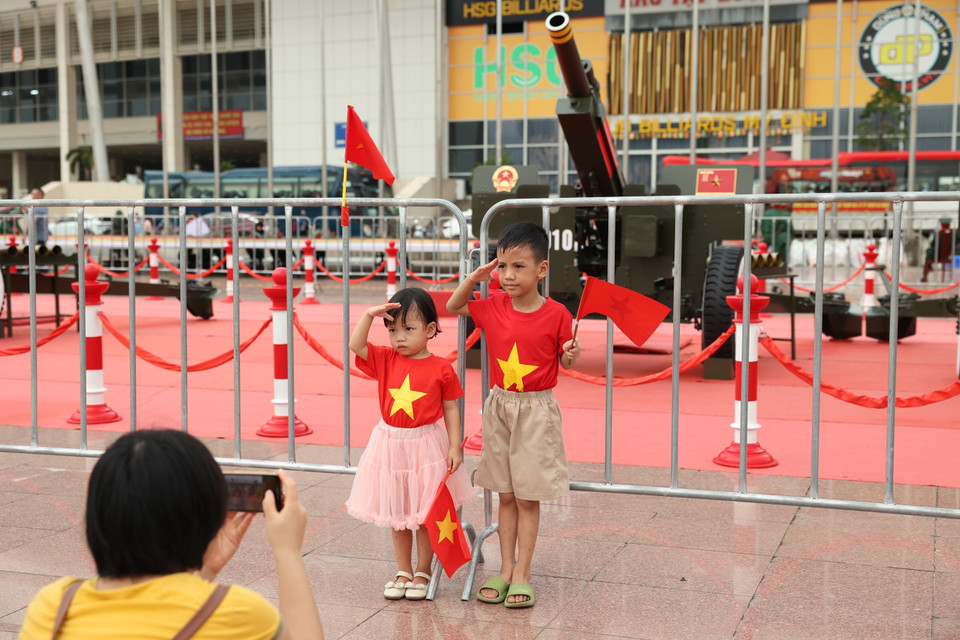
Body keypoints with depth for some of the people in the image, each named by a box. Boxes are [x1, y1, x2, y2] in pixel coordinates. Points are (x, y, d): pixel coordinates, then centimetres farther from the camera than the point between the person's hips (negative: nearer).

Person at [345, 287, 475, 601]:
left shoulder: (440, 368, -8)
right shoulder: (385, 360, 1)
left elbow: (451, 409, -3)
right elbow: (355, 345, -10)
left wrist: (455, 446, -7)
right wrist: (369, 315, -18)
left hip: (426, 447, -3)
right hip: (390, 445, 3)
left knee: (424, 514, 7)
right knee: (397, 514, 13)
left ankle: (422, 573, 23)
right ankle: (403, 572, 27)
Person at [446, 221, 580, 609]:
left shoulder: (556, 314, -11)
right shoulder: (493, 308, -1)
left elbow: (566, 363, 0)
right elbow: (452, 307, 13)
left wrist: (572, 354, -23)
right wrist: (475, 278, -1)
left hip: (536, 410, -3)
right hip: (499, 406, 4)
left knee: (528, 497, 3)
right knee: (506, 496, 11)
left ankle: (521, 574, 12)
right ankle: (505, 569, 20)